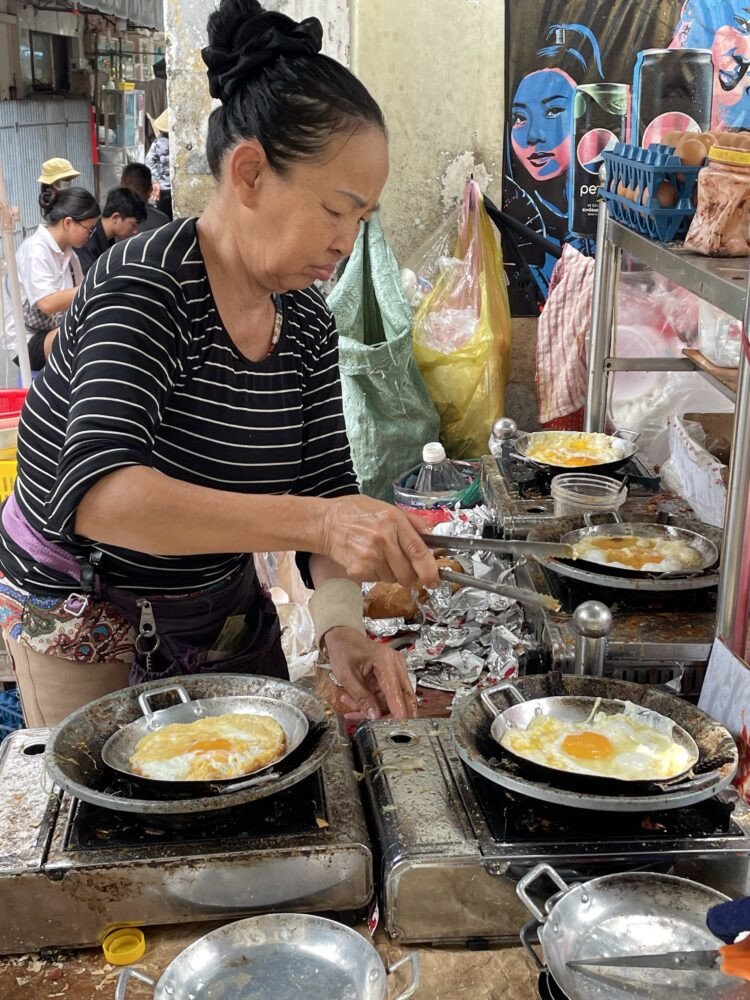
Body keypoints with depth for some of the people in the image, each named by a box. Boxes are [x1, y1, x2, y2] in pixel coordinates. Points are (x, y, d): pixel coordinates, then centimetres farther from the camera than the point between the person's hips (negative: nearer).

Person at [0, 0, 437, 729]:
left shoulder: (309, 322, -6)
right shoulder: (145, 289, -25)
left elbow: (327, 492, -5)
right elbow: (95, 494, -39)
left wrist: (340, 626, -25)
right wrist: (314, 520, -50)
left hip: (225, 608, 6)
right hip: (86, 621, -6)